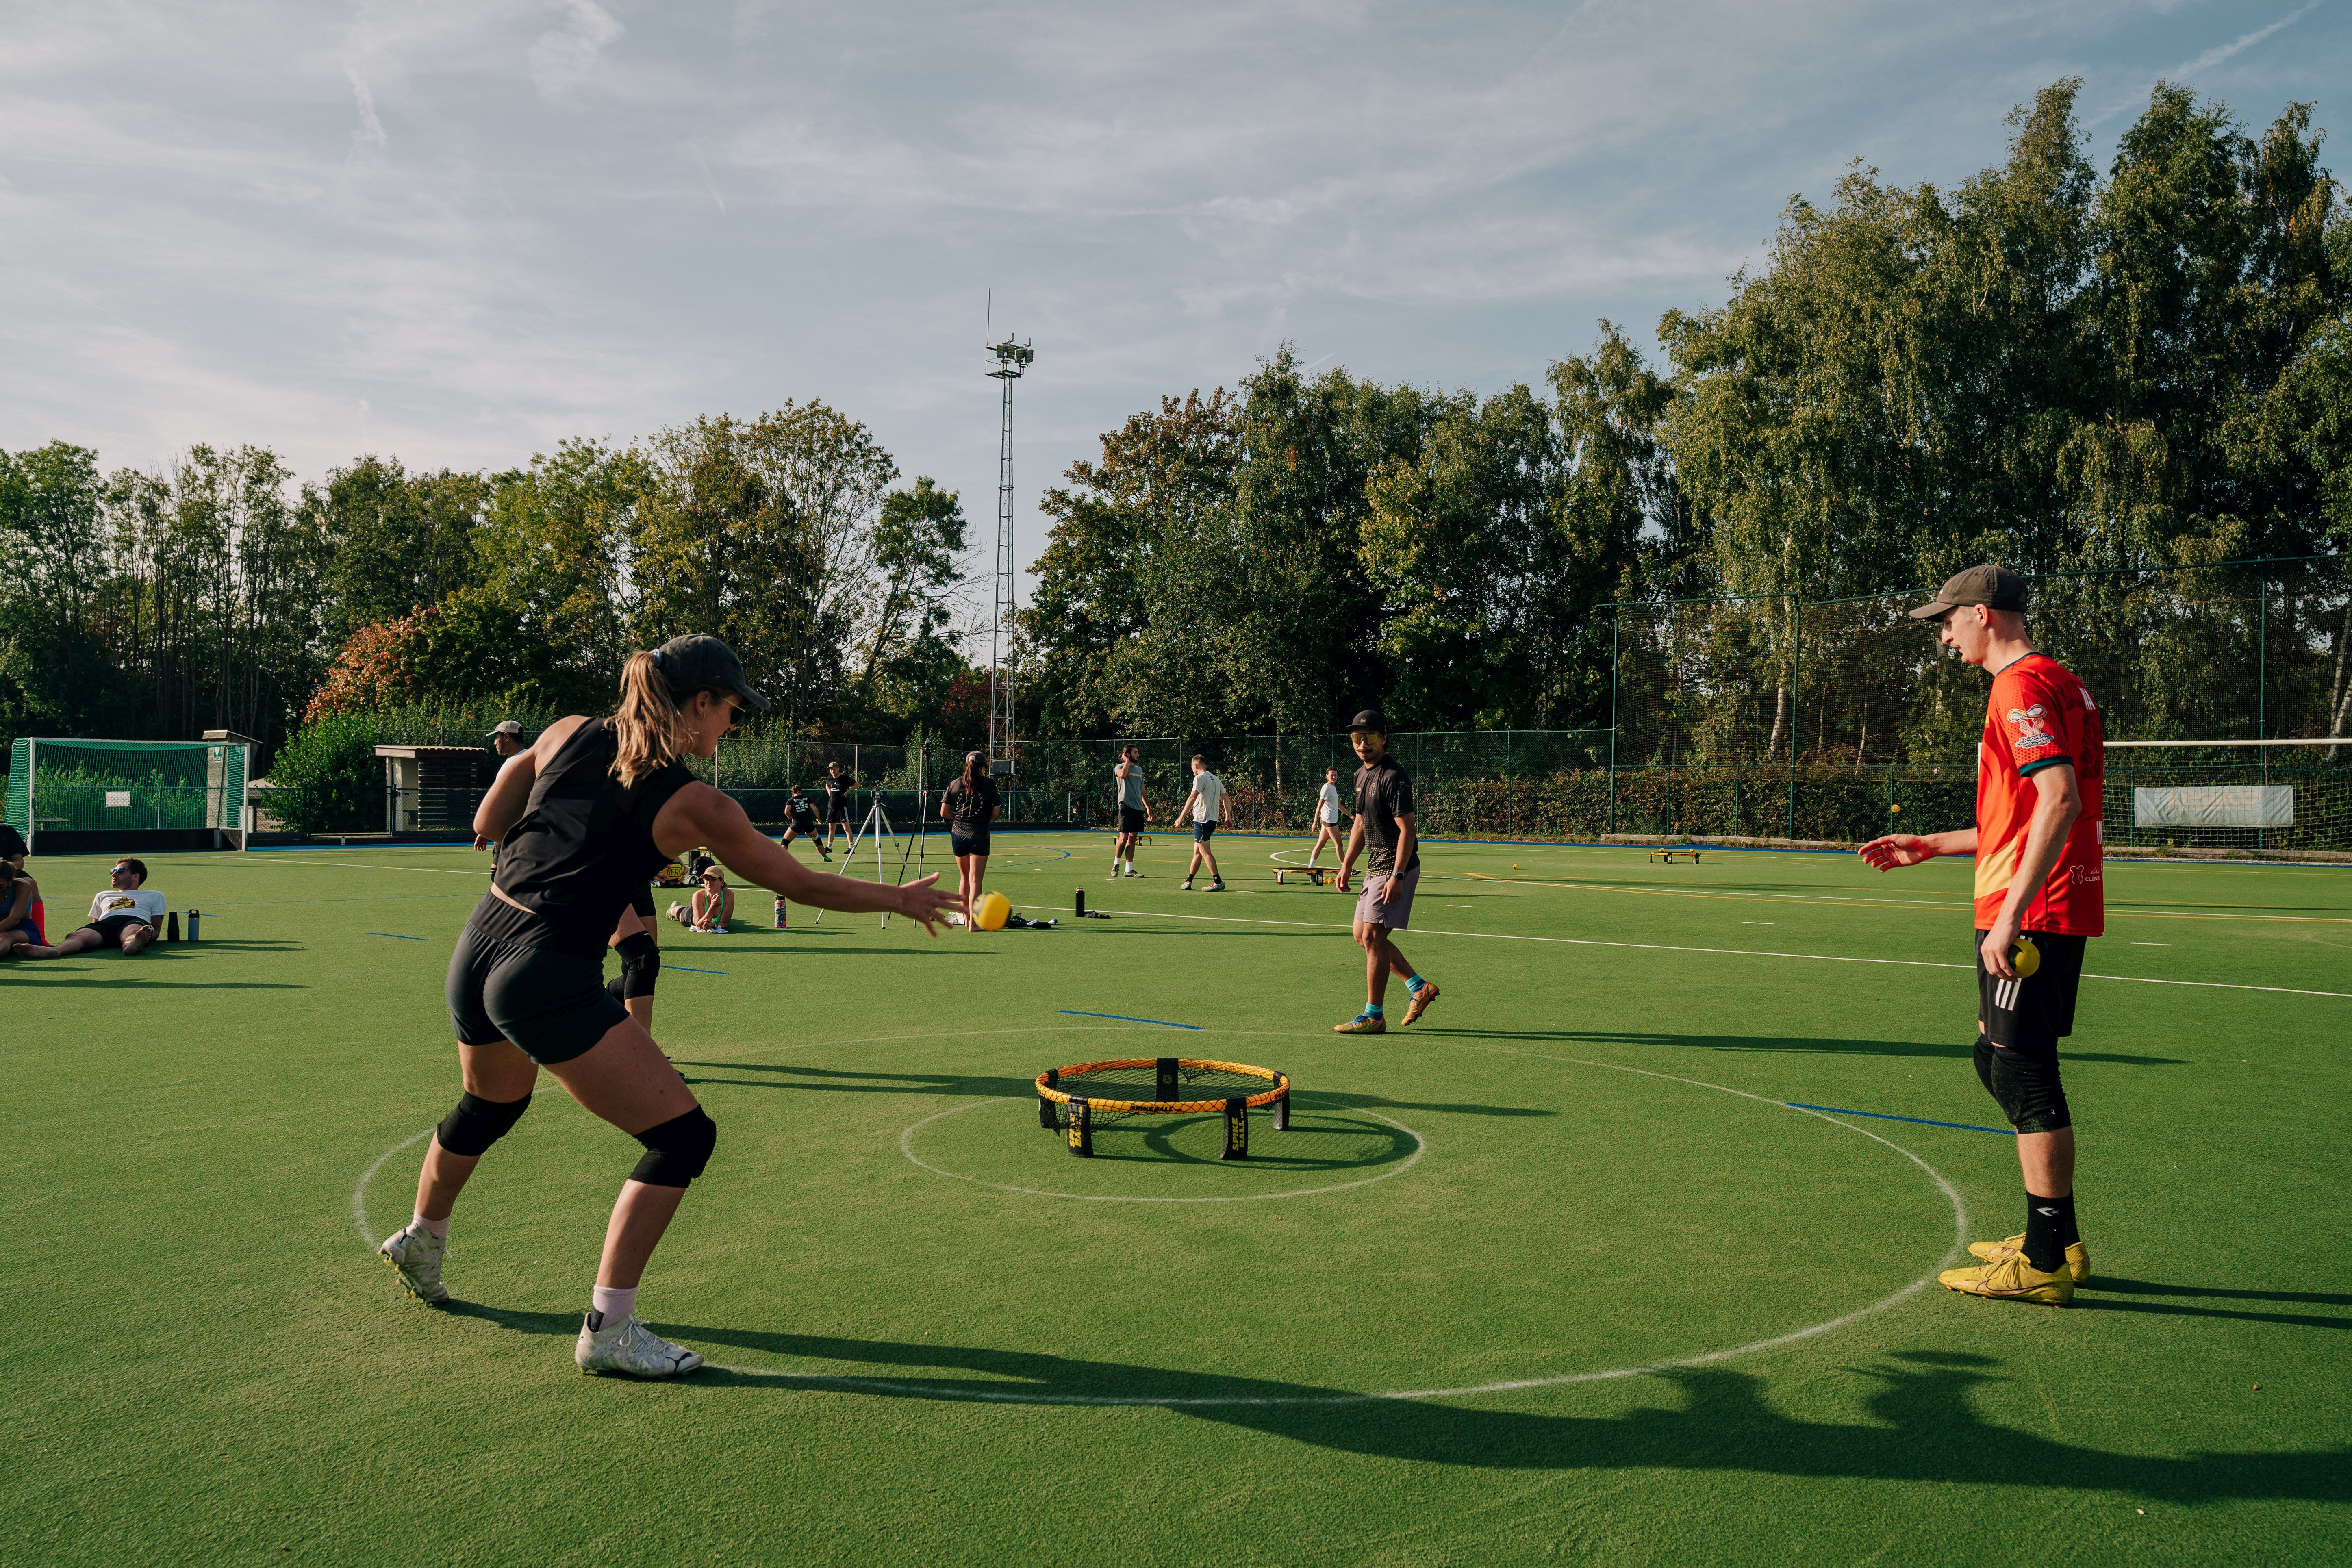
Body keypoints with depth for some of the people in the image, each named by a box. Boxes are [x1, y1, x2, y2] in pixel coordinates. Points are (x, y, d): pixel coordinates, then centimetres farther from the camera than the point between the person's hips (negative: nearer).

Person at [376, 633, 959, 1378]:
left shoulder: (569, 734, 5)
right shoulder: (693, 805, -10)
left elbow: (487, 824, 16)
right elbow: (800, 882, -1)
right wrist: (900, 898, 11)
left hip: (477, 952, 8)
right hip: (548, 980, -8)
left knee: (490, 1105, 36)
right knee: (684, 1135, 0)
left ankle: (420, 1239, 60)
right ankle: (608, 1329, 2)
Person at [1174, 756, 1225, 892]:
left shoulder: (1200, 778, -10)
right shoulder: (1216, 779, 15)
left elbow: (1192, 798, -21)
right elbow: (1225, 797, 17)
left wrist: (1182, 816, -22)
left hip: (1202, 819, -9)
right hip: (1213, 819, 9)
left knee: (1205, 852, -7)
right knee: (1197, 851, 13)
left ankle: (1218, 882, -10)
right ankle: (1188, 882, 17)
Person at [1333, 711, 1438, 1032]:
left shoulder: (1394, 777, -16)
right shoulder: (1361, 775, 13)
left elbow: (1407, 830, -20)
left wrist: (1397, 877, -26)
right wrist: (1347, 865, 18)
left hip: (1397, 870, -10)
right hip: (1375, 868, 10)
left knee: (1373, 937, -10)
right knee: (1363, 936, 13)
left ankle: (1374, 1017, -3)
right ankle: (1419, 986, 22)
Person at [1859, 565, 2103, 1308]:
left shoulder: (2023, 685, -13)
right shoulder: (2057, 682, 20)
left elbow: (2060, 802, -24)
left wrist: (2011, 912, -27)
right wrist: (1931, 846, 26)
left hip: (2031, 912, -10)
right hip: (2058, 909, 10)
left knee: (2024, 1076, -5)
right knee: (1999, 1061, 16)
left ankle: (2045, 1263, 2)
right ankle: (2057, 1239, 25)